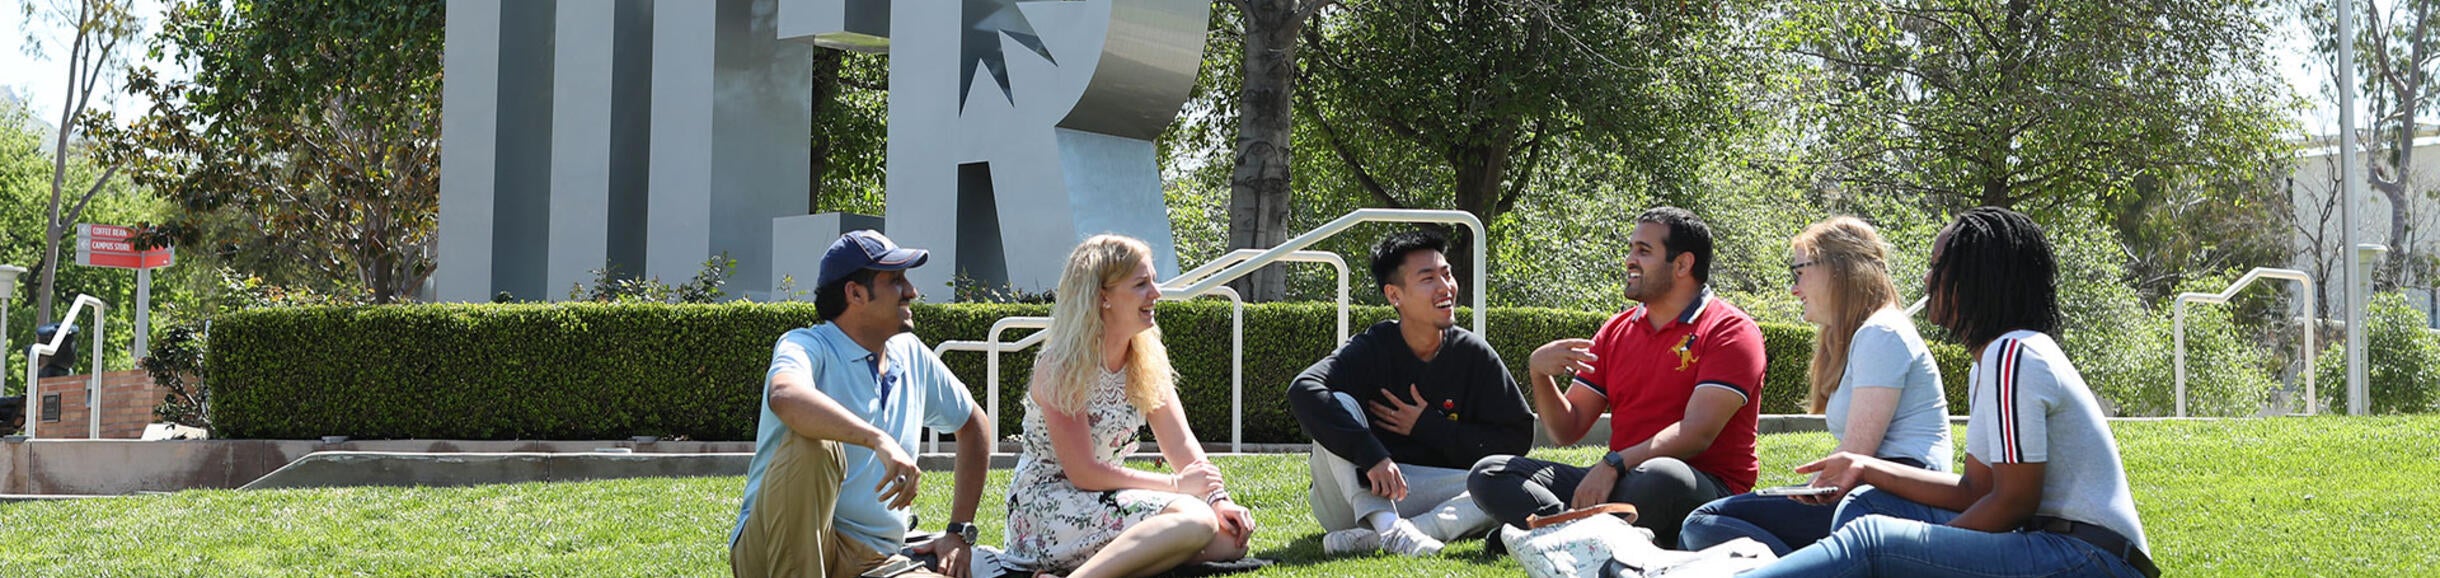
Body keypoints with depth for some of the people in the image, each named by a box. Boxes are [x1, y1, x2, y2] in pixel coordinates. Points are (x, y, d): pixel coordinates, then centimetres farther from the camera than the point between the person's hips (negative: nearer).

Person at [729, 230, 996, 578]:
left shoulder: (912, 356, 13)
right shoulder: (806, 347, -7)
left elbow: (975, 425, 27)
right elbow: (785, 396, -32)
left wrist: (960, 532, 18)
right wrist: (878, 440, -42)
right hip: (780, 548, -5)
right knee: (812, 444, -34)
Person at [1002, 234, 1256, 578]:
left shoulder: (1148, 359, 6)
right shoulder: (1061, 368, -17)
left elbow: (1181, 443, 4)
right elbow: (1082, 473, -19)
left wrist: (1218, 499, -13)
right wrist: (1176, 484, -16)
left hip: (1103, 496, 9)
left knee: (1231, 537, -7)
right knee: (1194, 520, -28)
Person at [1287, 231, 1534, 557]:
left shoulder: (1474, 355, 0)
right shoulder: (1370, 349, -9)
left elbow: (1517, 437, 0)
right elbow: (1304, 390, -28)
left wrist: (1428, 427, -8)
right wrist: (1372, 456, -38)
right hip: (1355, 498, -2)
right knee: (1339, 405, -25)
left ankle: (1372, 537, -38)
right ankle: (1386, 527, -41)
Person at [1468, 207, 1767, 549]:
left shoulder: (1729, 330, -3)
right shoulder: (1616, 331, 18)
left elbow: (1698, 432, -16)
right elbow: (1567, 431, 15)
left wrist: (1612, 464, -27)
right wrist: (1539, 373, -4)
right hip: (1617, 484, 7)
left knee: (1660, 476, -43)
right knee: (1488, 474, -11)